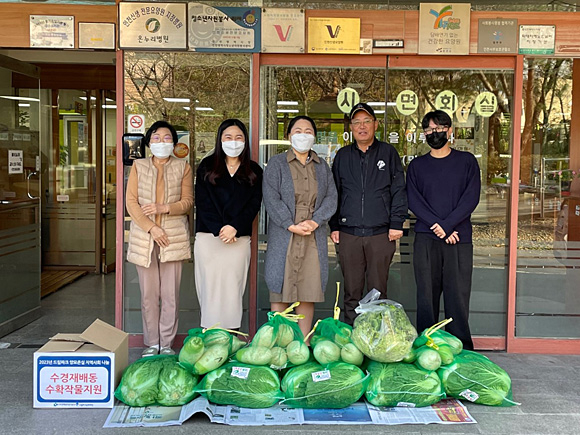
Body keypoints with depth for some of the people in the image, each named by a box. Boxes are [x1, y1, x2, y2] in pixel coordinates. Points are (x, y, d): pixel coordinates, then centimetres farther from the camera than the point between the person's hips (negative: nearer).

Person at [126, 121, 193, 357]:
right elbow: (131, 202, 2)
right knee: (148, 294, 3)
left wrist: (164, 208, -14)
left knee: (170, 294, 0)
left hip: (173, 237, 0)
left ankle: (167, 344, 10)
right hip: (144, 237, 1)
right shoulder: (139, 166, 10)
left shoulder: (183, 167, 9)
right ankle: (151, 343, 14)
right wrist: (151, 227, -10)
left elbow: (188, 201, 4)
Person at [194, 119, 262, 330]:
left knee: (233, 289, -1)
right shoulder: (207, 167, 9)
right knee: (210, 288, -1)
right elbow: (203, 202, 0)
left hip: (239, 239, 0)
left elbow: (254, 204, 2)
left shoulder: (253, 171, 12)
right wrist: (219, 229, -12)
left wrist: (235, 227, -13)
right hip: (208, 238, 0)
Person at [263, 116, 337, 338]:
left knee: (309, 290, 4)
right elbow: (271, 198, -6)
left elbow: (331, 197, 7)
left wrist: (315, 221, -10)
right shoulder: (276, 164, 4)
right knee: (281, 289, -2)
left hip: (314, 237, 3)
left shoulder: (322, 166, 15)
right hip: (283, 236, -3)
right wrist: (291, 225, -14)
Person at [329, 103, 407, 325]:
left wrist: (396, 223, -4)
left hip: (381, 233, -2)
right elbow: (333, 193, 15)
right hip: (349, 233, 2)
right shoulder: (343, 156, 13)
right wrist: (334, 226, 8)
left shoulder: (388, 152, 8)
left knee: (378, 291, 2)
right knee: (351, 293, 5)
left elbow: (399, 190, 4)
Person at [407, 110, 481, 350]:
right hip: (425, 239, 1)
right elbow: (413, 201, 3)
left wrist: (447, 225, -12)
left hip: (459, 239, -1)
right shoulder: (416, 165, 14)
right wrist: (437, 226, -11)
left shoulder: (466, 161, 10)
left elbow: (471, 198, -1)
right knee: (426, 295, 1)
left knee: (458, 295, -3)